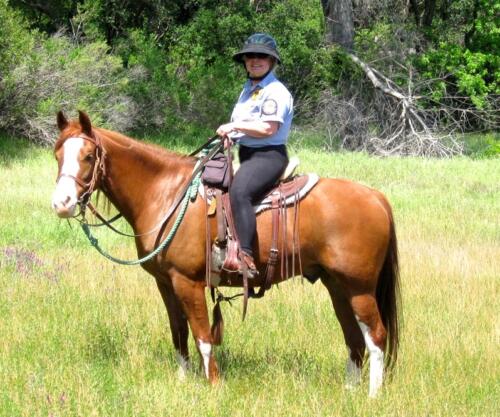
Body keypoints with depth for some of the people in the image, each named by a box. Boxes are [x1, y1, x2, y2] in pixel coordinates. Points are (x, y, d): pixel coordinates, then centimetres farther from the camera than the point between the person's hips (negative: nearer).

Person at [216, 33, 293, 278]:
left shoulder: (275, 92, -11)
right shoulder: (248, 90, 19)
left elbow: (268, 129, -21)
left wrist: (235, 126, -15)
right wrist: (229, 134, 6)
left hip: (268, 155, -11)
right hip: (246, 154, 11)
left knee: (239, 192, -34)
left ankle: (245, 256, -42)